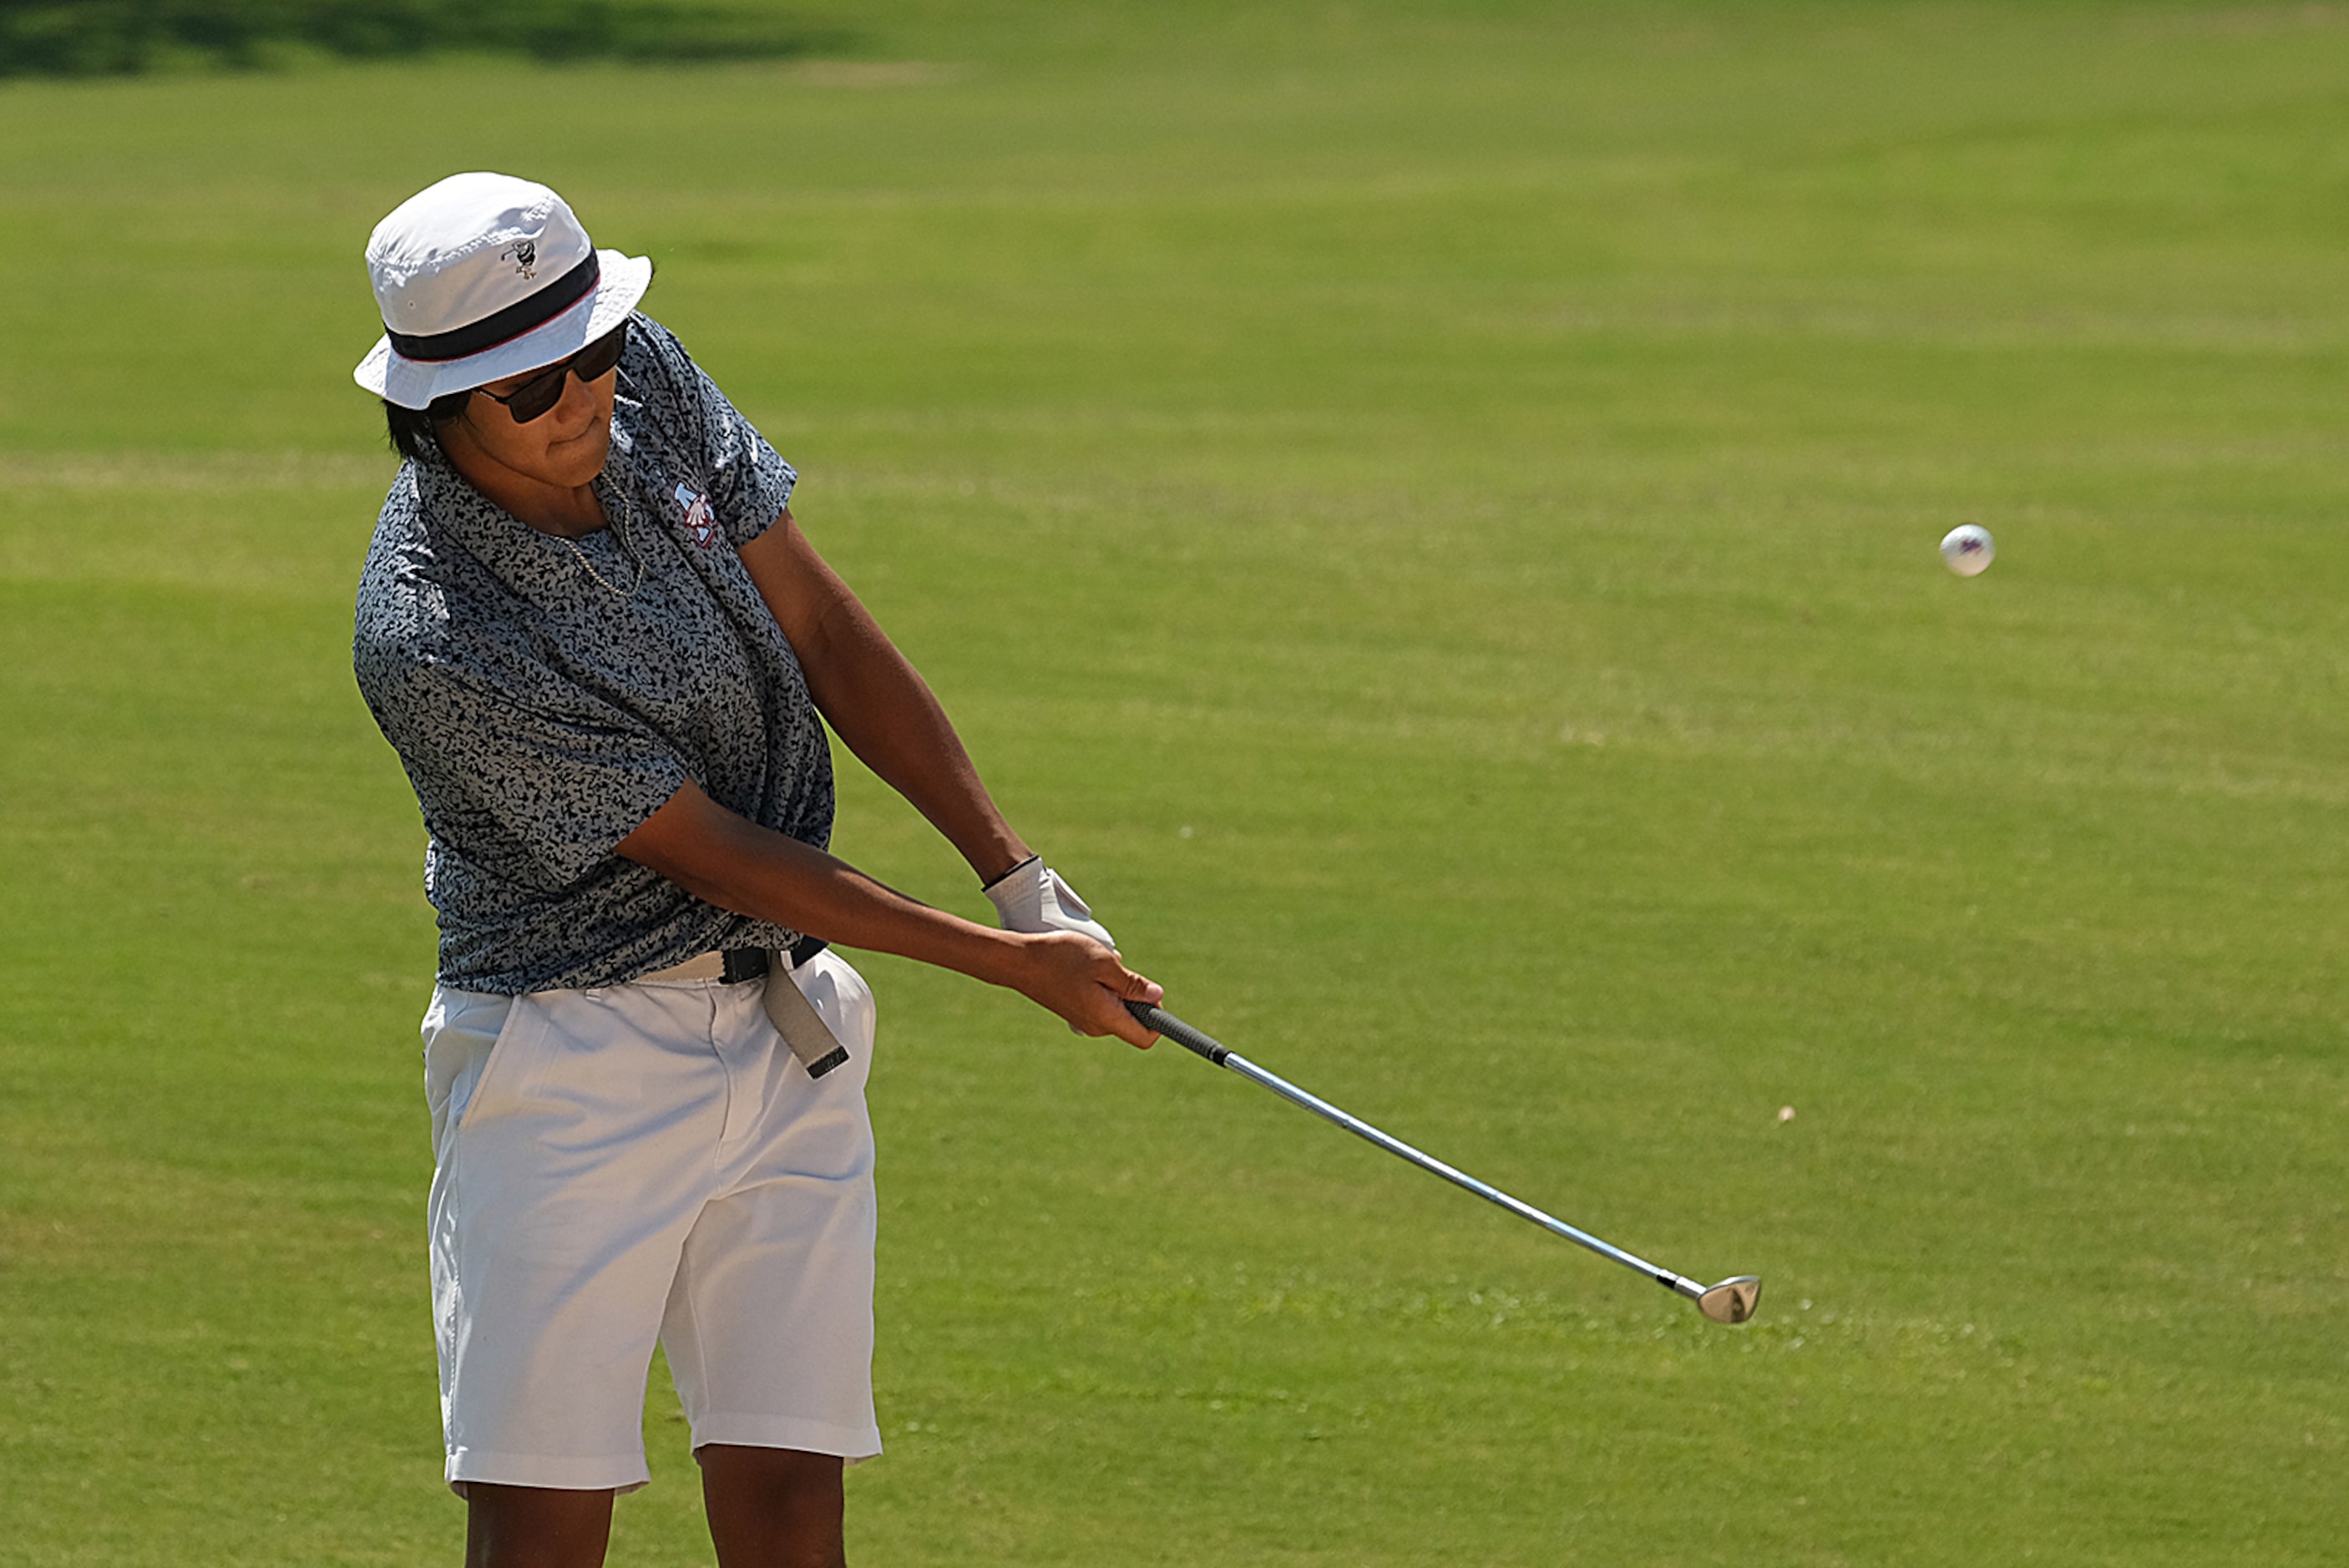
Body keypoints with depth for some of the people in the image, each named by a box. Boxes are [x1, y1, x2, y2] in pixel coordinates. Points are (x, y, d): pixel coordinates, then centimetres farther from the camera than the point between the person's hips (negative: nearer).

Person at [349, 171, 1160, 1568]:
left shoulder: (648, 381, -5)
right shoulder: (436, 642, -25)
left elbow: (825, 635, 5)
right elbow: (715, 857, -17)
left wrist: (1019, 875, 1)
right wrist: (1007, 963, -12)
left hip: (788, 1024, 6)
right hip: (573, 1067, -6)